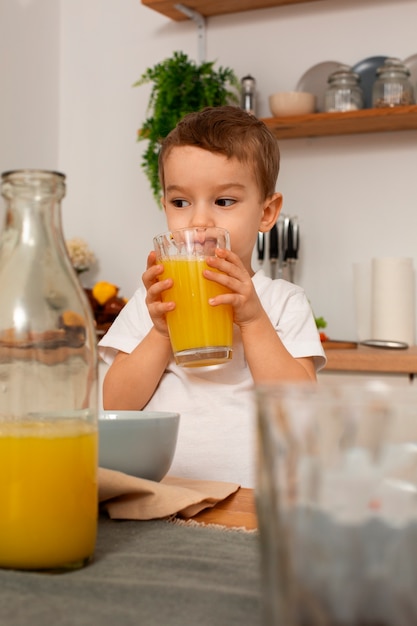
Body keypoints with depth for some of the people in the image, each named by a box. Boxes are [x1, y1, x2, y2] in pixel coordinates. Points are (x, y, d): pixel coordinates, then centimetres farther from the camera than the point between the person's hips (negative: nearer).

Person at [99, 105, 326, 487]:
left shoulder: (284, 302, 5)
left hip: (250, 500, -1)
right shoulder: (151, 301, 10)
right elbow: (115, 407, 4)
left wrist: (252, 321, -11)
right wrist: (160, 334, -8)